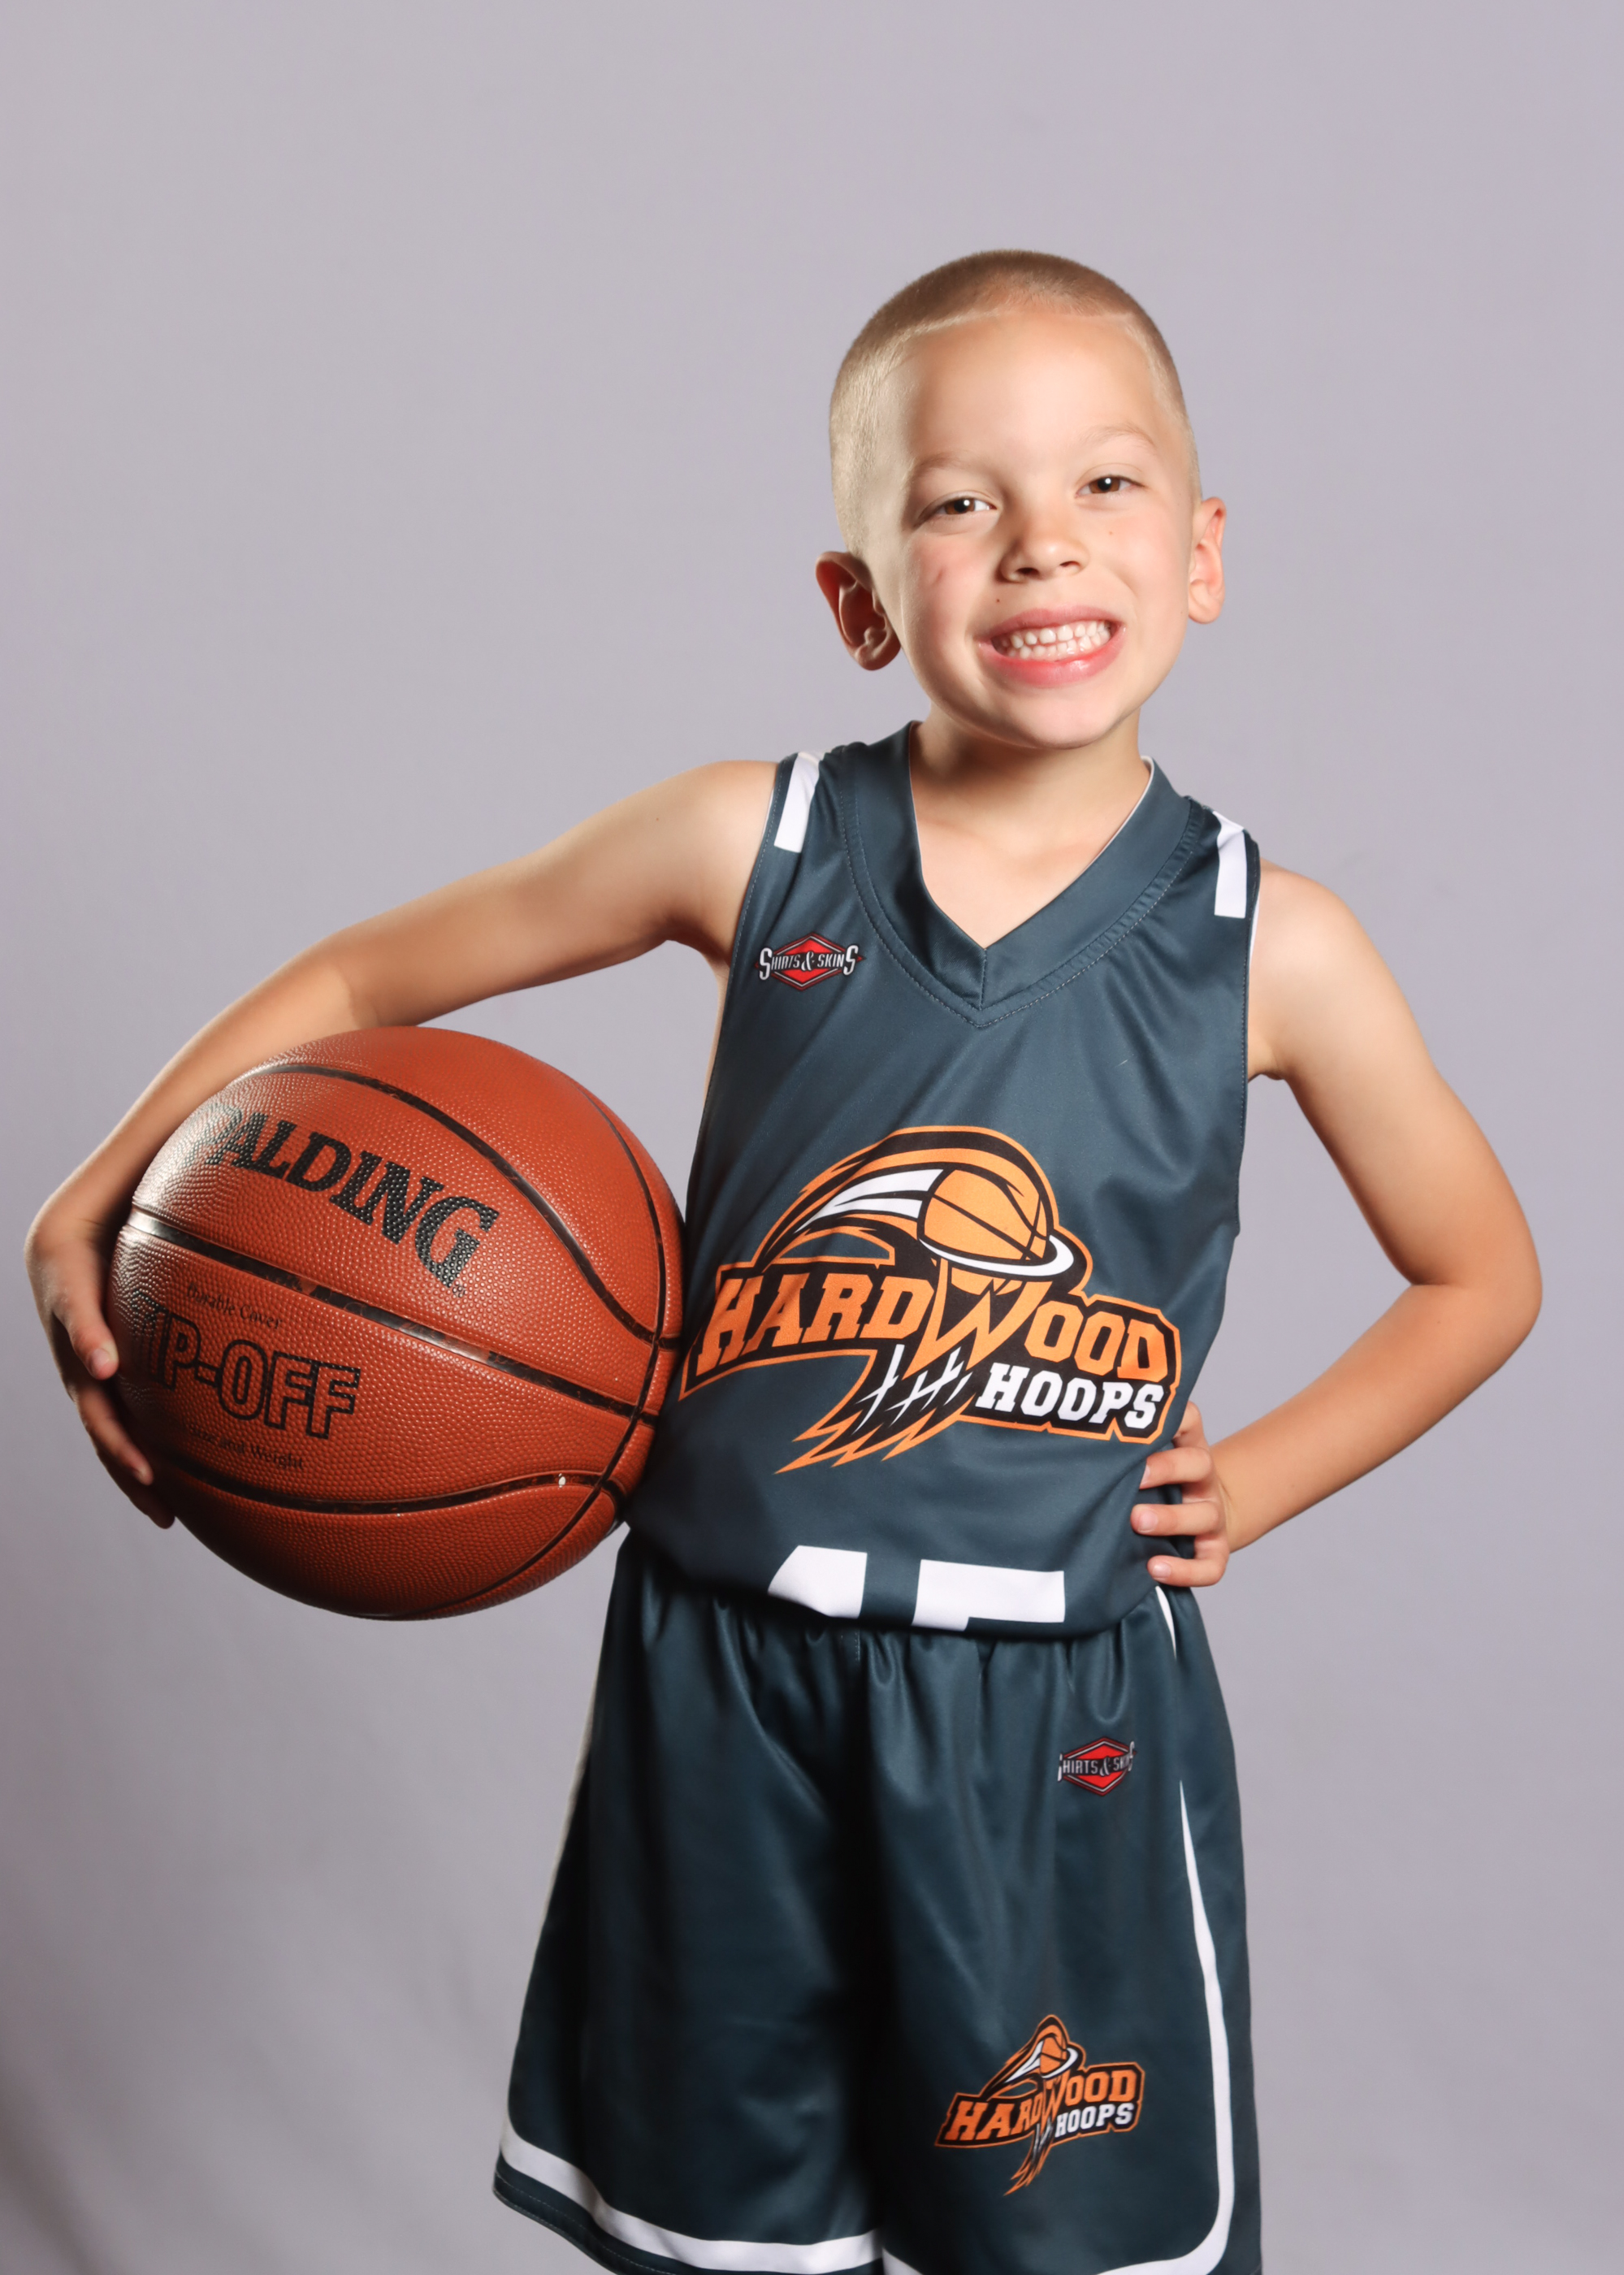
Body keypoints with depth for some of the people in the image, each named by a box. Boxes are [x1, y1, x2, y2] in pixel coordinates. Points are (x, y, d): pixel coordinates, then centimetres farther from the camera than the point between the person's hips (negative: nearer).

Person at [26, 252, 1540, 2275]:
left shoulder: (1267, 947, -6)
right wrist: (96, 1202, -4)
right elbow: (363, 979, 5)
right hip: (724, 1672, 1)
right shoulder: (752, 849, -6)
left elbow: (1481, 1275, 10)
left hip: (1061, 1715, 0)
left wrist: (1253, 1479, 0)